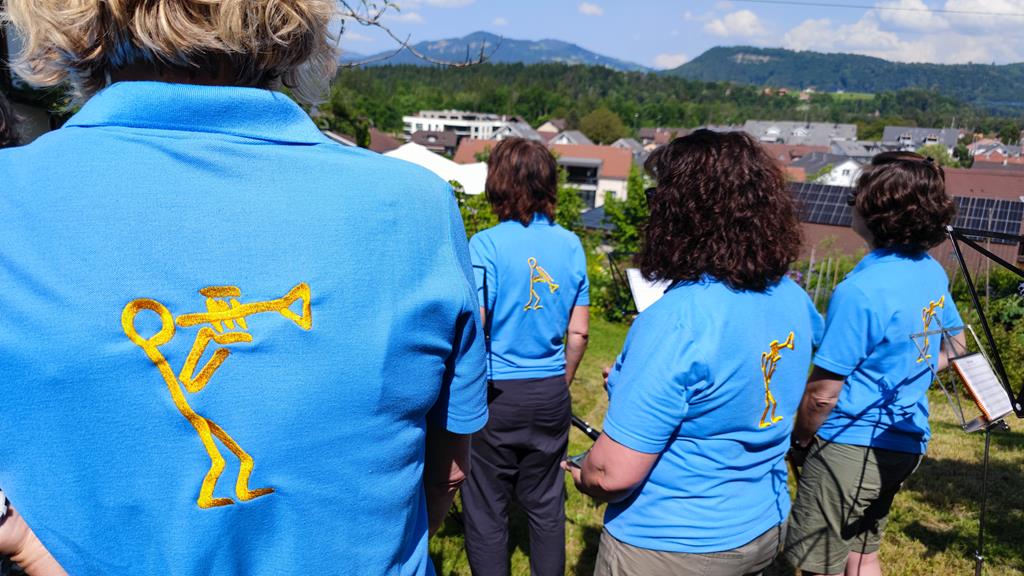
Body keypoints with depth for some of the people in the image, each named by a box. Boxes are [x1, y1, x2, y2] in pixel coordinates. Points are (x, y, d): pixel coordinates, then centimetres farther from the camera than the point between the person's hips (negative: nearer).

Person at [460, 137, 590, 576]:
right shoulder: (570, 245, 0)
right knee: (546, 504, 18)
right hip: (551, 394, 5)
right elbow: (578, 332, 5)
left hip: (496, 393, -4)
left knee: (486, 510, 11)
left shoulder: (486, 245, -14)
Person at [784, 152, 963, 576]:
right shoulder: (932, 272, 1)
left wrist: (800, 439, -4)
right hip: (906, 445, 8)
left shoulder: (861, 291, -25)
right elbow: (955, 348, 19)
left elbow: (823, 394, -21)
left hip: (851, 447, -8)